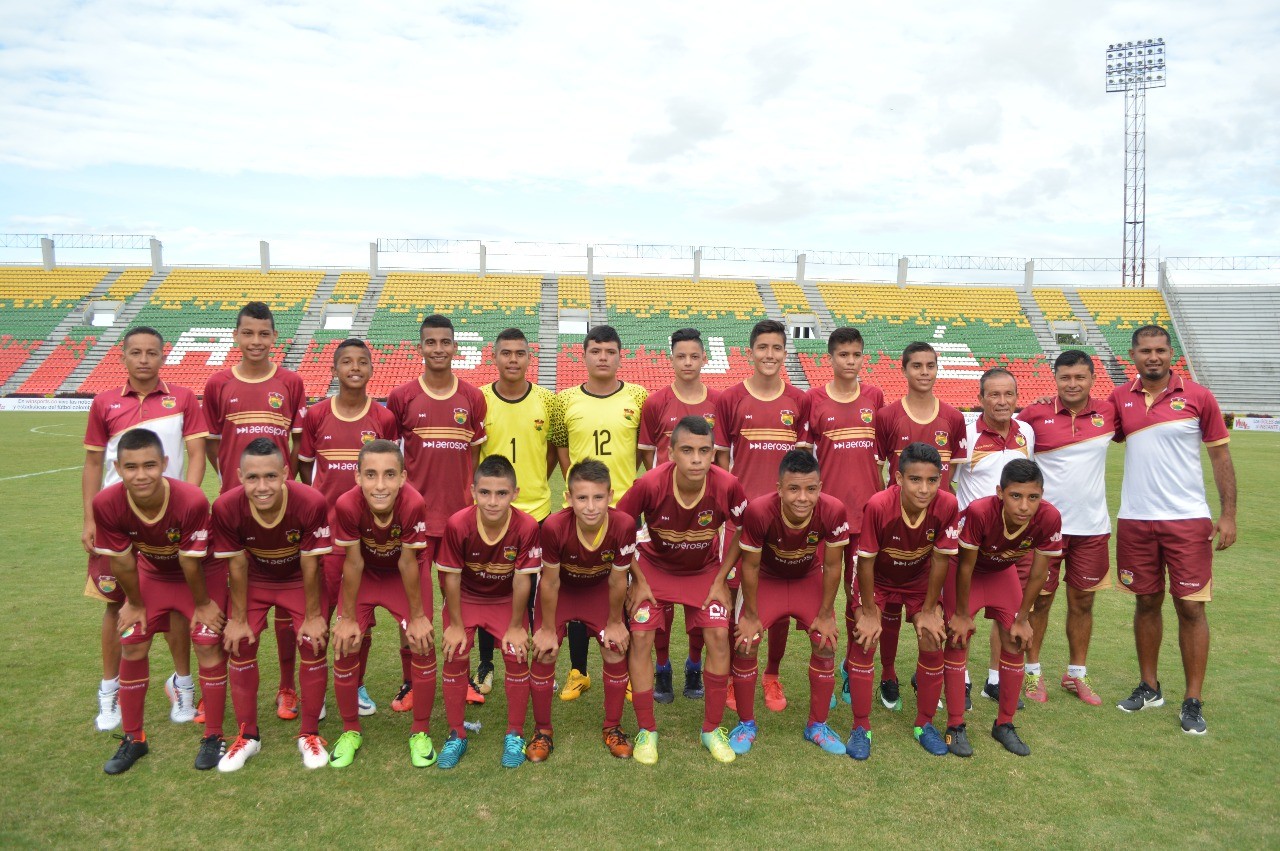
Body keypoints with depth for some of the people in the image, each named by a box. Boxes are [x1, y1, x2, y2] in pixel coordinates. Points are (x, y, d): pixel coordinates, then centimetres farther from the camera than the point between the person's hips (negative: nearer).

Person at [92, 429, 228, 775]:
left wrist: (202, 603, -12)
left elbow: (191, 561, -26)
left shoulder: (192, 501, -40)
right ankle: (133, 739, 22)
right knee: (132, 646, 4)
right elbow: (121, 561, -15)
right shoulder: (107, 504, -30)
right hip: (152, 572, 4)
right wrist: (135, 603, -2)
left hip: (203, 573, -4)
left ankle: (213, 737, 9)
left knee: (208, 644, -7)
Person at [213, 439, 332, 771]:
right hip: (254, 580, 2)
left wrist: (313, 616, -13)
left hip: (300, 579, -2)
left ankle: (310, 735, 11)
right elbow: (237, 565, -16)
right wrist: (238, 619, -7)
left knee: (313, 644, -9)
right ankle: (247, 736, 17)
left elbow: (310, 564, -23)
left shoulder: (311, 503, -36)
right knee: (239, 646, -3)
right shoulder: (226, 508, -30)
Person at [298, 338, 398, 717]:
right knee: (318, 612, 4)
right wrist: (320, 502, 0)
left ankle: (357, 685, 26)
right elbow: (304, 465, 9)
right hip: (324, 527, 0)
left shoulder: (384, 418, -1)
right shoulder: (315, 415, 0)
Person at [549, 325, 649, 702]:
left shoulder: (638, 397, 1)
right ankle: (577, 672, 24)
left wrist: (626, 484, 2)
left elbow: (645, 447, 8)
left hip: (625, 508, -1)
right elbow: (561, 449, 10)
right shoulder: (566, 400, 3)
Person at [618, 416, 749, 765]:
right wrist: (639, 581, -11)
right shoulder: (650, 484, -32)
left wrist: (721, 580, -8)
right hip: (655, 566, -1)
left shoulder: (727, 486, -28)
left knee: (718, 636, -10)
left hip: (705, 570, 1)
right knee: (640, 637, -9)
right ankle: (646, 730, 9)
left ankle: (712, 729, 10)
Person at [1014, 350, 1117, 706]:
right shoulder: (1035, 414, -7)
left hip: (1092, 526, 3)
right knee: (1040, 599, 7)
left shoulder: (1108, 412, 0)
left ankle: (1077, 674, 28)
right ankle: (1033, 671, 23)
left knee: (1082, 602, 12)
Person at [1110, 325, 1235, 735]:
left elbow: (1220, 456, 1)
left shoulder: (1198, 397, -3)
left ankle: (1193, 701, 13)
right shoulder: (1120, 399, 3)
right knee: (1147, 602, 12)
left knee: (1191, 607, 1)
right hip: (1135, 520, 2)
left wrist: (1228, 514, -5)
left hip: (1188, 520, -2)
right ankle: (1149, 688, 27)